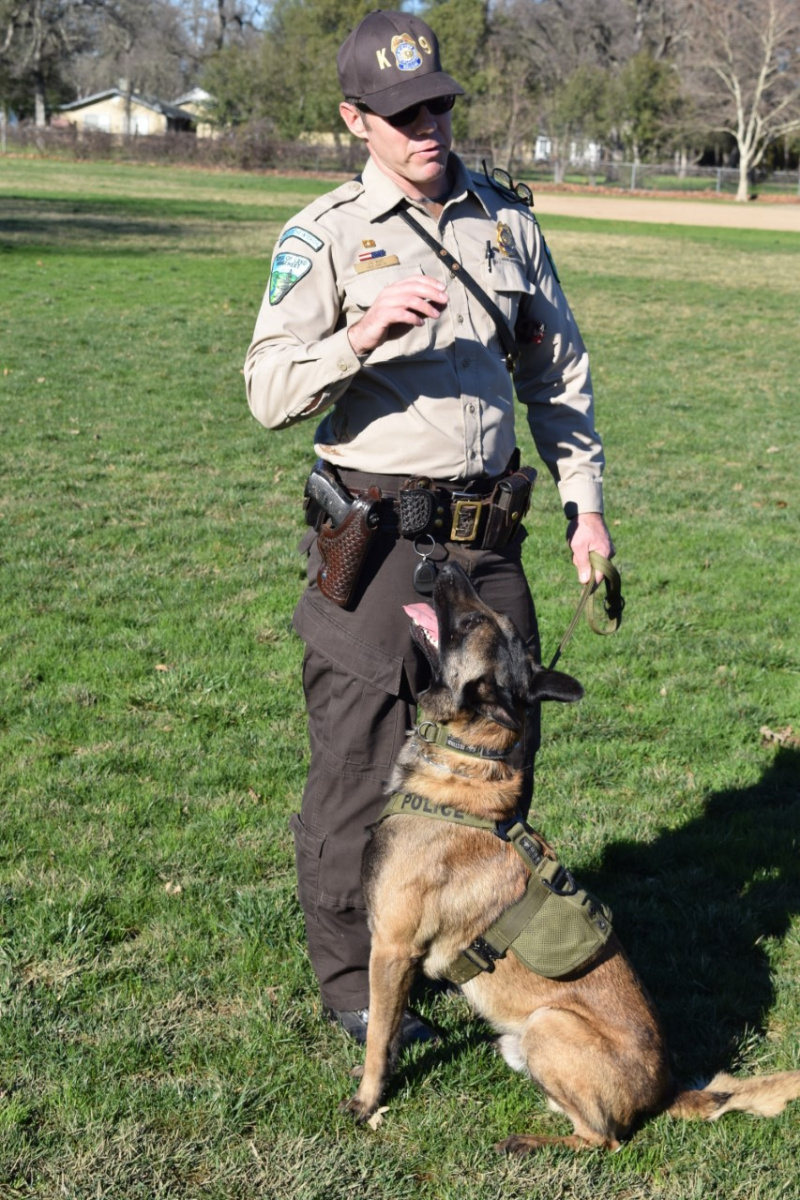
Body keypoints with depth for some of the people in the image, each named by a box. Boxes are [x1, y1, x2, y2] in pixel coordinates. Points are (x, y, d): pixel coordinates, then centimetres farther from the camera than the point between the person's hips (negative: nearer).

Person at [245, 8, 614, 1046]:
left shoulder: (506, 219, 10)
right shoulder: (325, 235, -4)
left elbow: (558, 370, 17)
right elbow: (270, 395, -12)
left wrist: (585, 498, 11)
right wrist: (363, 333, -27)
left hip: (487, 536, 5)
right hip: (376, 540, -5)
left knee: (500, 743, 13)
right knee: (359, 764, 1)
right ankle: (352, 979, 19)